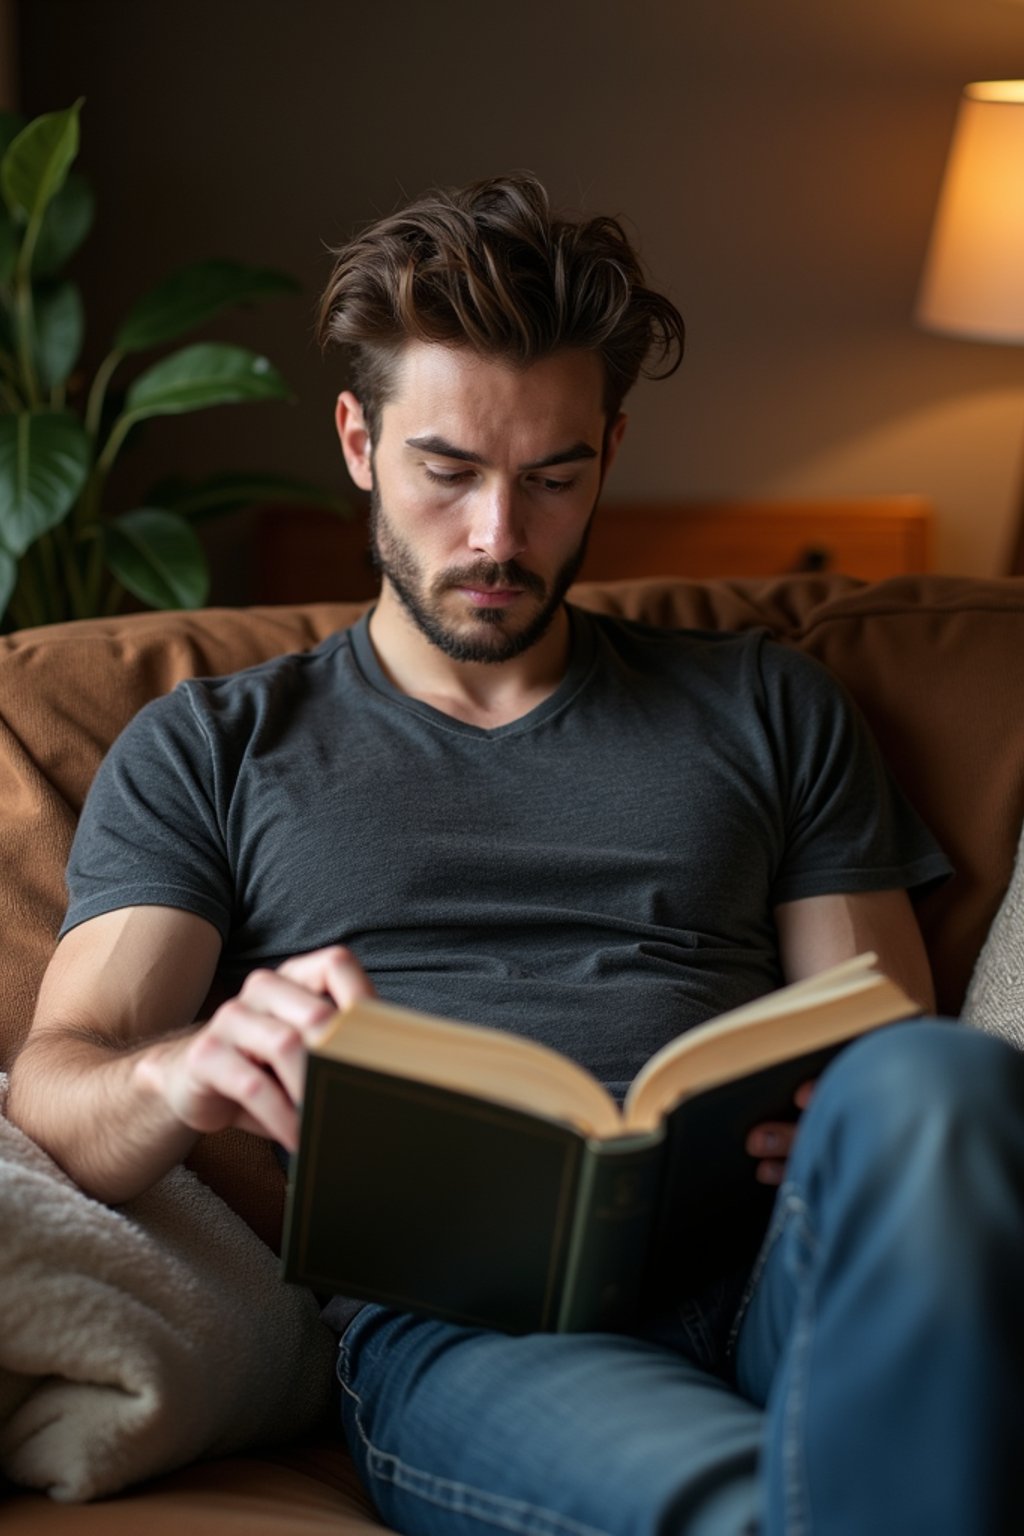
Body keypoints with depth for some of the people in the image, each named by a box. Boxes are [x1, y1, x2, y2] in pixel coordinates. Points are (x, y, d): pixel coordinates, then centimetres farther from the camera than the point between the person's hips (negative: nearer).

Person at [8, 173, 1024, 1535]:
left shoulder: (766, 708, 24)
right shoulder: (206, 752, 20)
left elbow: (895, 1050, 17)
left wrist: (859, 1117, -10)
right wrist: (183, 1074, -19)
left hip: (773, 1268, 4)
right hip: (448, 1313, -4)